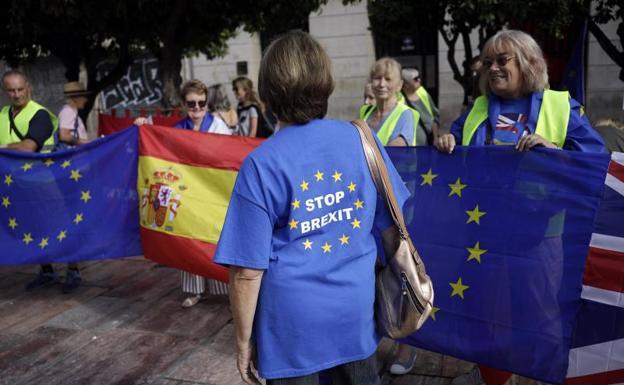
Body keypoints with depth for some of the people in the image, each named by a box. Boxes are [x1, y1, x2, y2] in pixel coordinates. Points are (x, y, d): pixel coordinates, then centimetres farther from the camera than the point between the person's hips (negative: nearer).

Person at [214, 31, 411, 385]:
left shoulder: (261, 165, -17)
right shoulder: (361, 139, -6)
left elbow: (248, 271, -16)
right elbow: (393, 226, 2)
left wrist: (244, 342, -2)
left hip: (293, 321, -3)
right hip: (356, 306, 4)